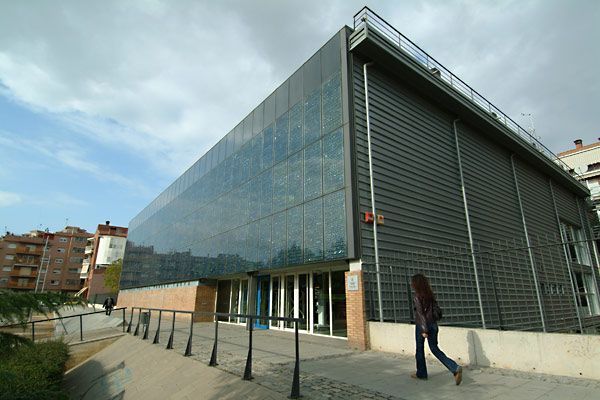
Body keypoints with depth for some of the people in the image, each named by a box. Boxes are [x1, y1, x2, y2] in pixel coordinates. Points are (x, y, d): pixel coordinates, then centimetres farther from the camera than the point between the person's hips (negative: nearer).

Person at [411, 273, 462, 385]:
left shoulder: (417, 296, -15)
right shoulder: (430, 294, 6)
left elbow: (420, 313, -18)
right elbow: (434, 310, 12)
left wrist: (424, 330, -18)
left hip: (422, 325, -6)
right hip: (433, 324, 7)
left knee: (420, 349, 12)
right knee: (435, 348, 14)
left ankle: (421, 373, 26)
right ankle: (455, 368, -1)